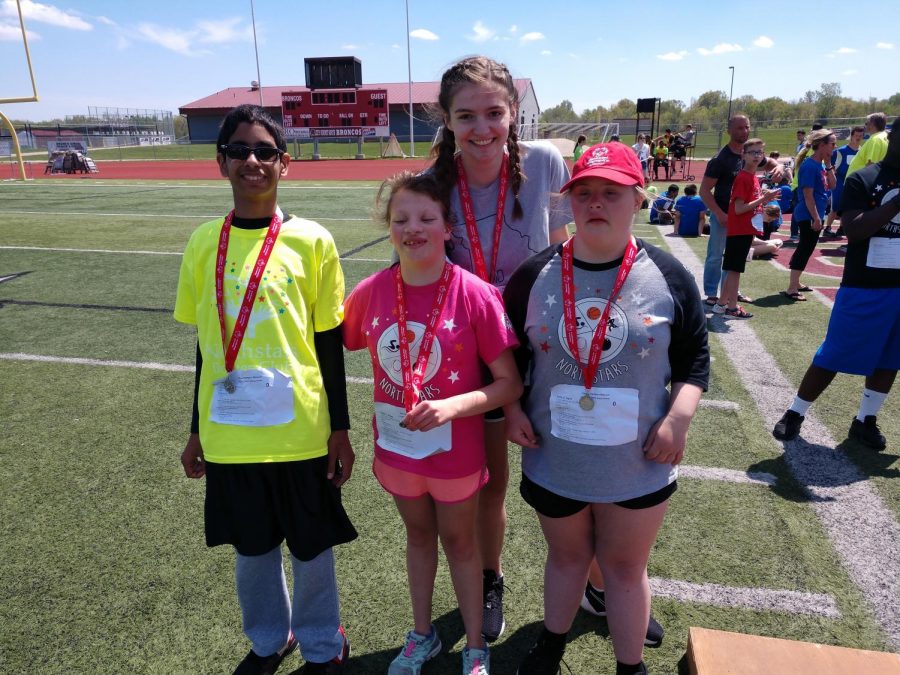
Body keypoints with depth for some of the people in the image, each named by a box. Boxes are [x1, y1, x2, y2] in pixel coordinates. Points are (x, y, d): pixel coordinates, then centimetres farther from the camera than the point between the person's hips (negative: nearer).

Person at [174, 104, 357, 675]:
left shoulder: (312, 241, -8)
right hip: (229, 433, 3)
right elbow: (207, 345, 7)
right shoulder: (204, 243, 1)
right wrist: (197, 431, 11)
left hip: (299, 432, -3)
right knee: (253, 547, 20)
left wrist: (340, 429, -3)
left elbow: (329, 343, -4)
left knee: (311, 547, 13)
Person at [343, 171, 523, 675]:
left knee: (459, 542, 18)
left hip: (455, 449, -3)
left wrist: (452, 406, -31)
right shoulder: (371, 292, -12)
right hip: (396, 444, 3)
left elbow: (510, 383, -17)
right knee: (419, 535, 24)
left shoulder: (475, 294, -21)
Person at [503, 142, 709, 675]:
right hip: (553, 460, 2)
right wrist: (512, 407, -6)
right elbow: (510, 354, 5)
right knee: (566, 556, 23)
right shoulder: (535, 276, -5)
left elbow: (694, 356, 0)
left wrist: (679, 417, -13)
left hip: (638, 465, -1)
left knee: (625, 566, 17)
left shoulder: (668, 276, -7)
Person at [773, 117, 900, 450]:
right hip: (865, 287, -5)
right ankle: (795, 414, 15)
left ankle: (865, 420, 27)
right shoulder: (863, 179, -7)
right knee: (832, 357, 0)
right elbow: (853, 230, -20)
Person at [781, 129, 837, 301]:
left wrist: (828, 165, 2)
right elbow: (808, 195, -21)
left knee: (804, 249, 16)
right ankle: (791, 289, -5)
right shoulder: (809, 165, -17)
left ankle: (795, 283, 27)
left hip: (815, 215, 10)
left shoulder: (821, 165, 10)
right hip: (808, 216, -10)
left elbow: (831, 185, 12)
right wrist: (816, 218, -22)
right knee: (805, 249, -8)